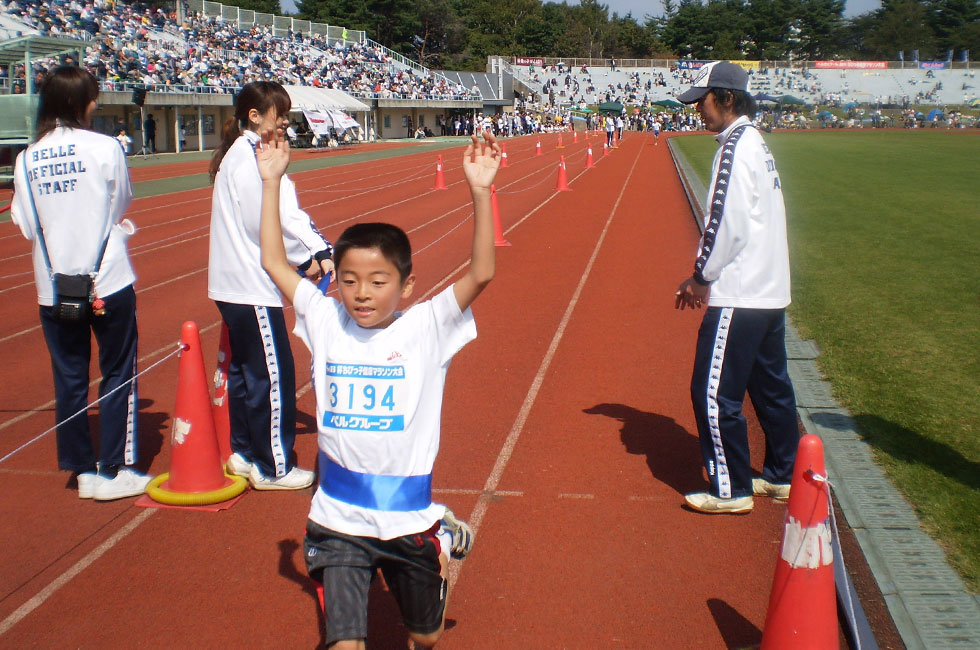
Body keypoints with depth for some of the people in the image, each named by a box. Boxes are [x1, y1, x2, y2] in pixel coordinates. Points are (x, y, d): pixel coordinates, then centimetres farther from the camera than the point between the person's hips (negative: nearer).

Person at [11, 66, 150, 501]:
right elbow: (120, 206, 3)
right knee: (118, 373, 7)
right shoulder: (105, 148, -9)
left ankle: (82, 469, 19)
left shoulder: (27, 159, 0)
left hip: (54, 284, 4)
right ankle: (114, 470, 9)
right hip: (107, 280, -4)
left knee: (69, 377, 12)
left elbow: (26, 224, 3)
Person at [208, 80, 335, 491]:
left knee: (245, 370, 17)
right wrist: (306, 259, -9)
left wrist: (321, 251, -3)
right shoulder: (249, 157, -16)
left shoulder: (246, 153, 15)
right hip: (250, 286, -11)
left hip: (234, 284, 11)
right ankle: (273, 468, 5)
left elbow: (289, 211, 8)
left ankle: (244, 453, 28)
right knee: (272, 375, -4)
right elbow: (265, 220, -21)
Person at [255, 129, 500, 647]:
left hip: (407, 520, -1)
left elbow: (481, 274, -20)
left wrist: (480, 192, -28)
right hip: (338, 522, 1)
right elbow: (273, 262, 1)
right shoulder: (326, 323, -3)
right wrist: (270, 181, -1)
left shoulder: (426, 328, -9)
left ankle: (444, 536, 49)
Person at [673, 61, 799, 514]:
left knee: (714, 392, -3)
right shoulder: (754, 142, 15)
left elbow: (727, 224, -20)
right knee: (771, 387, 17)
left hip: (740, 297, -10)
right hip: (770, 291, 10)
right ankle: (783, 477, 27)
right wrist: (703, 276, 14)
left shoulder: (735, 146, -15)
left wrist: (701, 276, -7)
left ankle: (731, 489, 5)